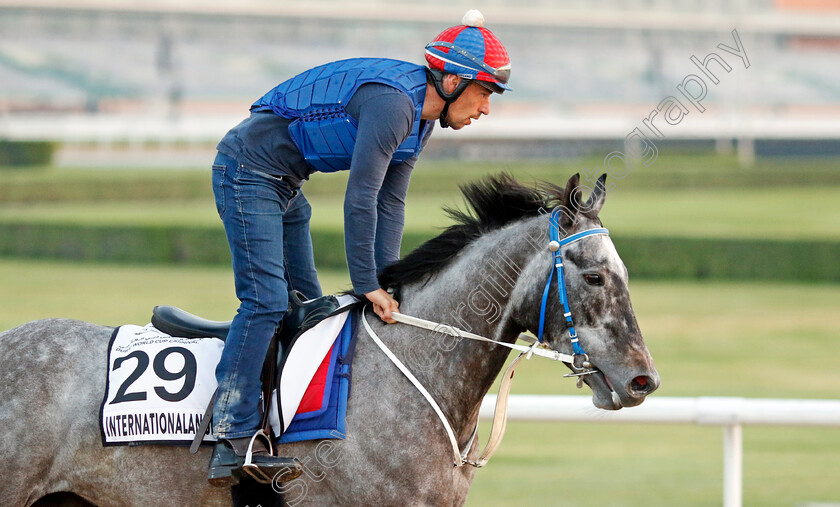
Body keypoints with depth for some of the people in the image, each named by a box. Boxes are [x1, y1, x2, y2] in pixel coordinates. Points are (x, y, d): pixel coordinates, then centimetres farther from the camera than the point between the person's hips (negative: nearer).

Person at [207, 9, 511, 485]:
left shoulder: (420, 117, 5)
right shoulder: (392, 104, -26)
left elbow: (390, 203, 8)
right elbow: (360, 200, -26)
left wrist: (388, 282, 1)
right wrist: (368, 285, -21)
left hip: (285, 185, 11)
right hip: (249, 172, -11)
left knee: (307, 304, 12)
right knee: (266, 299, -17)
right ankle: (235, 440, -20)